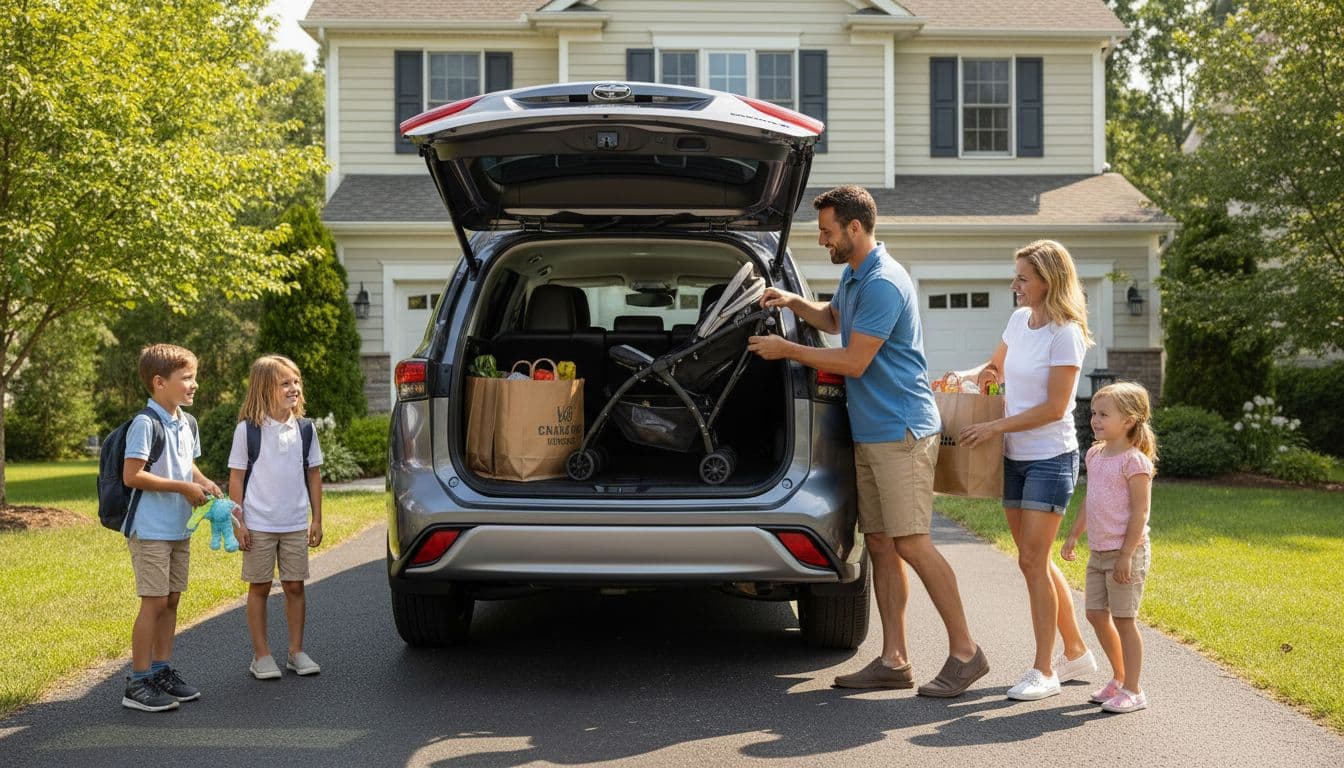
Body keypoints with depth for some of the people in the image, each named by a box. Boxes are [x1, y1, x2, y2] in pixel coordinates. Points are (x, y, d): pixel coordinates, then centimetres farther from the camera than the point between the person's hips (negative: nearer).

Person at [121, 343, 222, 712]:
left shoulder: (187, 423, 10)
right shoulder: (145, 424, -17)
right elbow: (131, 476, -21)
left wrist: (203, 481, 1)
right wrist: (184, 487, -18)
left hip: (180, 529, 8)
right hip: (151, 530, -8)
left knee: (171, 601, 13)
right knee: (154, 602, -7)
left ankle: (163, 670, 22)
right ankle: (138, 683, 0)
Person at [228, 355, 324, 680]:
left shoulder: (304, 428, 4)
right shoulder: (248, 429, -6)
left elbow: (314, 474, 9)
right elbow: (236, 478, -4)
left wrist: (317, 519, 7)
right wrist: (238, 522, -7)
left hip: (296, 525, 3)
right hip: (259, 525, -3)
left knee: (295, 586, 6)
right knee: (260, 588, 4)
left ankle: (296, 651, 17)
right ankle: (261, 655, 12)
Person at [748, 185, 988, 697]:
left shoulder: (883, 284, -18)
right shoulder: (853, 276, 14)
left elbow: (853, 363, -18)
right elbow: (834, 318, 35)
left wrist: (787, 350, -9)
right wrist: (793, 303, 17)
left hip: (901, 432, -10)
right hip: (870, 433, 10)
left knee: (910, 543, -10)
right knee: (880, 545, 8)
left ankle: (965, 651, -2)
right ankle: (894, 660, 12)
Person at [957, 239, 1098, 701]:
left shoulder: (1065, 334, -15)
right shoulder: (1020, 319, 8)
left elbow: (1054, 408, -18)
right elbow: (996, 367, 25)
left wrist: (994, 427, -16)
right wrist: (968, 375, 5)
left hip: (1051, 459, -8)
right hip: (1015, 456, 8)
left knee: (1033, 561, -8)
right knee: (1035, 561, 12)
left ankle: (1044, 670, 0)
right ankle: (1076, 652, 26)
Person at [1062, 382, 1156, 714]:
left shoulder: (1134, 461, -15)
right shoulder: (1095, 455, 10)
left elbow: (1139, 512, -18)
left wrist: (1126, 555, -21)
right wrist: (1073, 535, 19)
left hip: (1125, 553, -8)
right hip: (1098, 551, 8)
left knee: (1124, 620, -3)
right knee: (1096, 615, 12)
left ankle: (1133, 690, 6)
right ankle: (1119, 678, 28)